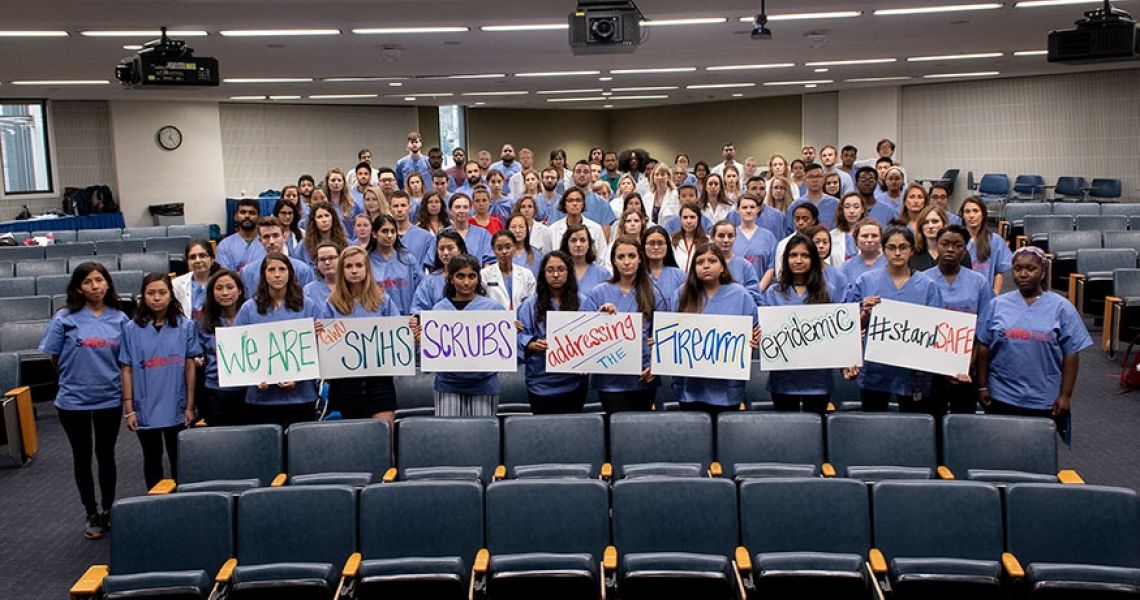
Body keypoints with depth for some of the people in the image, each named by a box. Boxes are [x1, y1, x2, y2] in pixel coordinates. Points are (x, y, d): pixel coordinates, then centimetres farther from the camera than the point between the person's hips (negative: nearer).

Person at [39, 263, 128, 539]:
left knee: (106, 455, 13)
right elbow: (55, 359, 2)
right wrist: (74, 379, 8)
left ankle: (108, 511, 28)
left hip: (109, 399, 1)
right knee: (82, 457, 11)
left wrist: (119, 387, 3)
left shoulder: (119, 318, -1)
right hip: (74, 400, -1)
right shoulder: (65, 318, -8)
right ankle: (92, 515, 25)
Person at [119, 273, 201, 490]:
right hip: (145, 410, 0)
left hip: (177, 410, 0)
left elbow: (190, 367, -1)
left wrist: (190, 407, -1)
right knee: (152, 460, 15)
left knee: (179, 461, 11)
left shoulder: (185, 326, -4)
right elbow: (127, 370, -1)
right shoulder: (131, 329, -3)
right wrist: (129, 410, -2)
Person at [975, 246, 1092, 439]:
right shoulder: (997, 305, 5)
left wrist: (1065, 395, -4)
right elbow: (983, 347, 6)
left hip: (1046, 402, -1)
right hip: (1002, 399, 1)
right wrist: (982, 387, 3)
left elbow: (1071, 354, -1)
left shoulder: (1061, 307, 1)